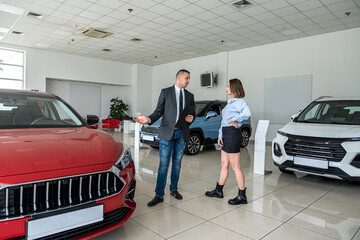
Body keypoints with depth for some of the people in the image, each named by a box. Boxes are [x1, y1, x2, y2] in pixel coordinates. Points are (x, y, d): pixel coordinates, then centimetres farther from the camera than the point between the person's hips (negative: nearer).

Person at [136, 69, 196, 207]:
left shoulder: (189, 96, 13)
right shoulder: (165, 92, 3)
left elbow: (192, 113, 18)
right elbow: (159, 111, 0)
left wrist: (191, 118, -5)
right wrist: (149, 119, -18)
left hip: (182, 133, 4)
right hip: (167, 132, -3)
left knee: (177, 163, 12)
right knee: (163, 164, -2)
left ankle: (173, 189, 28)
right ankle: (159, 195, 6)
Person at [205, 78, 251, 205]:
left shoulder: (240, 102, -10)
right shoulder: (230, 103, 17)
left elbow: (247, 113, -33)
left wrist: (234, 119, -18)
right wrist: (220, 135, 7)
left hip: (233, 135, -9)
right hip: (226, 135, 9)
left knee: (235, 167, -2)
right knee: (224, 164, 16)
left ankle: (242, 196, 9)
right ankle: (218, 191, 28)